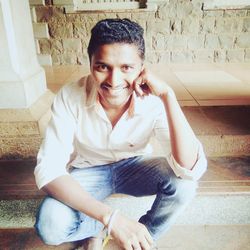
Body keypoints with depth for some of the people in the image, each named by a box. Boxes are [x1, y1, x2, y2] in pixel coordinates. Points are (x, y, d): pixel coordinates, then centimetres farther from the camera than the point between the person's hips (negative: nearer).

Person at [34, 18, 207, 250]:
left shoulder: (154, 101, -25)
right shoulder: (70, 97, -26)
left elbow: (191, 168, -33)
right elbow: (48, 169, -29)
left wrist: (168, 95, -41)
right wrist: (110, 217, -40)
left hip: (135, 167, 1)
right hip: (87, 172, 0)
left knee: (182, 180, -27)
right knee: (50, 225, -28)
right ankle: (93, 230, 9)